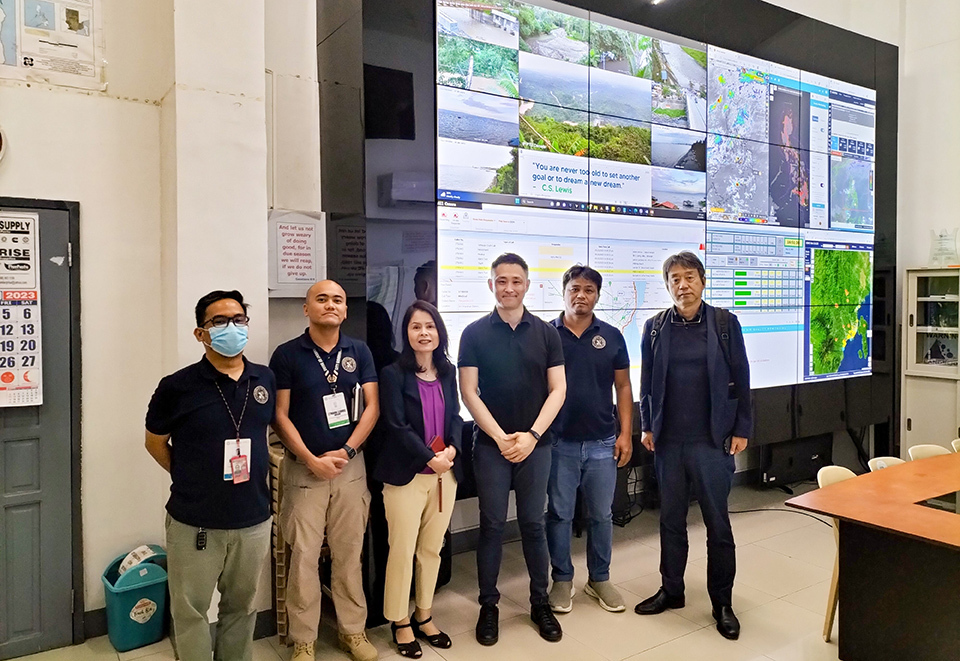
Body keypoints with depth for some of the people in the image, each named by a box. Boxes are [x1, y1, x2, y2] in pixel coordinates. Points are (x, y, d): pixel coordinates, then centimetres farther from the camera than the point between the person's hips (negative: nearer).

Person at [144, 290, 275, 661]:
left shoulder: (265, 380, 0)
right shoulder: (178, 387, -11)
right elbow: (155, 442, 3)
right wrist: (189, 478, 4)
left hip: (253, 519, 3)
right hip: (194, 524, -3)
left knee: (242, 607, 19)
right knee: (191, 612, 12)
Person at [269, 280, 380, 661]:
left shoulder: (359, 352, 3)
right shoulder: (287, 355, -4)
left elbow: (372, 407, 1)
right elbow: (280, 416, -5)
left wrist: (346, 451, -9)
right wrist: (312, 460, -11)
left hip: (351, 466, 2)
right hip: (304, 468, -2)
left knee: (349, 554, 10)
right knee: (303, 557, 3)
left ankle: (353, 630, 25)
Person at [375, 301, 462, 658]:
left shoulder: (448, 371, 7)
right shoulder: (393, 374, -8)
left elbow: (455, 416, 9)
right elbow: (397, 426, -13)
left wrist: (453, 448, -10)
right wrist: (430, 459, -19)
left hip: (445, 471, 5)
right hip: (407, 474, -5)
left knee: (432, 549, 14)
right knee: (402, 550, 3)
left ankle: (424, 615, 30)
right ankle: (400, 622, 21)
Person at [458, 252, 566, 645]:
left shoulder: (546, 332, 2)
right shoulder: (474, 333, -1)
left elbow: (558, 390, 0)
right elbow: (469, 392, -4)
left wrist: (532, 435, -10)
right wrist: (501, 437, -11)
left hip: (535, 444, 1)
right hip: (490, 444, -1)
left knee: (533, 523, 10)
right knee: (492, 524, 7)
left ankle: (540, 602, 25)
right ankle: (488, 605, 21)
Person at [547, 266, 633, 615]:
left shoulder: (611, 336, 3)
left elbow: (623, 386, 6)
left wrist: (626, 433, -1)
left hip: (602, 442, 2)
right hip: (559, 442, -1)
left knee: (601, 515, 12)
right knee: (559, 514, 9)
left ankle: (599, 579, 30)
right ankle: (562, 580, 25)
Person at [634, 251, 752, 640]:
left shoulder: (724, 323, -2)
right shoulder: (655, 327, 3)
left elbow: (740, 379, 0)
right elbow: (647, 382, 8)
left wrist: (741, 429, -3)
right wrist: (647, 427, 5)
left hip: (712, 441, -2)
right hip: (668, 441, 2)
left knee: (717, 522, 7)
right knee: (671, 519, 13)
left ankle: (723, 603, 22)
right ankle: (671, 590, 29)